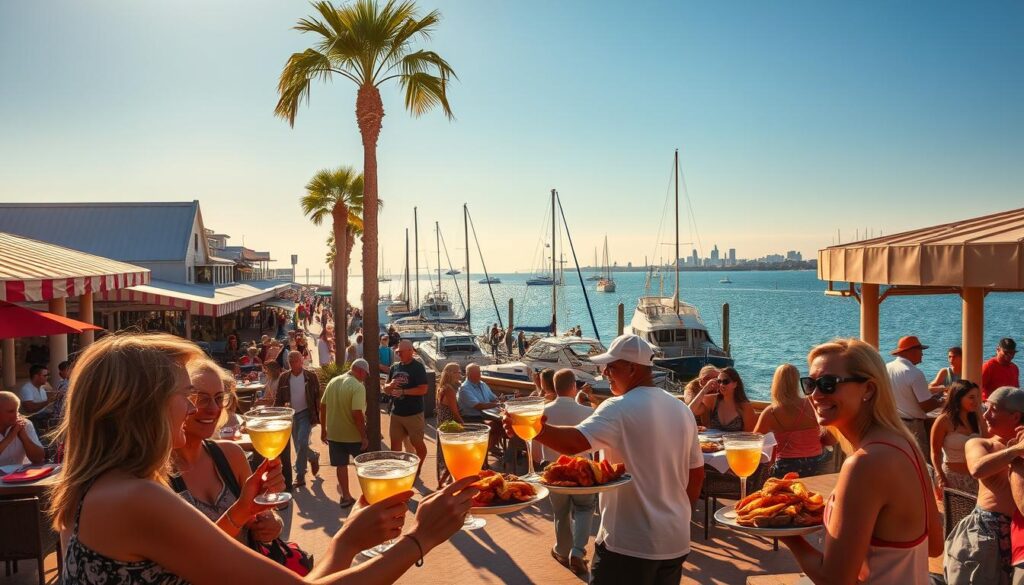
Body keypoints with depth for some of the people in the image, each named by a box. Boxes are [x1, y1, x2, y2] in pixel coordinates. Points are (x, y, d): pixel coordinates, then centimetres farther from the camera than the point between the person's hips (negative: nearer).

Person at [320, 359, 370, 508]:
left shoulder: (333, 382, 2)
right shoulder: (357, 386, -19)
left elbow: (323, 406, 7)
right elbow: (357, 413, -26)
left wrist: (323, 429, 16)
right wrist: (364, 436, -19)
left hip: (333, 433, 5)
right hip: (352, 434, -5)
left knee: (341, 465, 13)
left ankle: (346, 496, 18)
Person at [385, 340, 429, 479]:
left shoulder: (418, 367, -10)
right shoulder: (394, 367, 9)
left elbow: (423, 389, -17)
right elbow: (386, 388, 14)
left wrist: (403, 391, -20)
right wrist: (391, 385, -9)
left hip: (413, 413, -5)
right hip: (396, 413, 6)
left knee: (417, 443, 6)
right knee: (395, 442, 9)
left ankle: (418, 469, 25)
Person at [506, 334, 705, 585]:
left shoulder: (620, 408, -17)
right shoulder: (682, 410, 6)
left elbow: (573, 443, -33)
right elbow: (697, 474, 14)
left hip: (629, 543, -7)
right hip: (676, 541, 7)